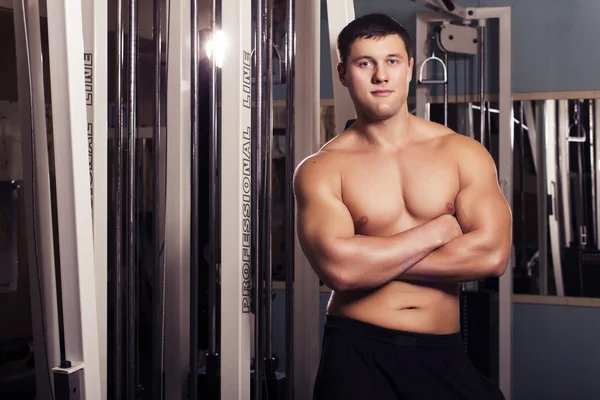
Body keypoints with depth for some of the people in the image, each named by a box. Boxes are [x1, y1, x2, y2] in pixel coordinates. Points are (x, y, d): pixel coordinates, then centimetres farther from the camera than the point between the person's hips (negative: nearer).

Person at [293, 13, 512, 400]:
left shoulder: (464, 153, 1)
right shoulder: (321, 169, -5)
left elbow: (492, 254, -11)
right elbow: (338, 268, -20)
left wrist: (371, 259, -12)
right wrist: (438, 229, -10)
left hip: (444, 352, 2)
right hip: (356, 351, -1)